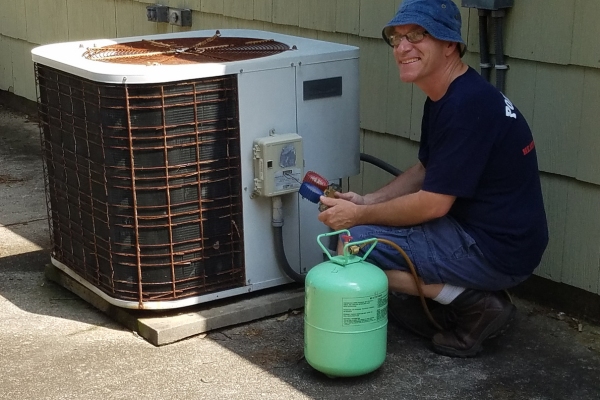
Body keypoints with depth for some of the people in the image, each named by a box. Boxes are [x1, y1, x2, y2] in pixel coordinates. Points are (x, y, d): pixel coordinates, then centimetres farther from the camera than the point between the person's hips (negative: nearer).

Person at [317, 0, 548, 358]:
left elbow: (433, 204, -21)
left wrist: (358, 216, -10)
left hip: (498, 253, -10)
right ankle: (476, 291, 10)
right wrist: (366, 202, 6)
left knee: (354, 242, -13)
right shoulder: (445, 97, 9)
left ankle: (473, 303, -7)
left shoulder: (467, 106, -23)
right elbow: (425, 171, 20)